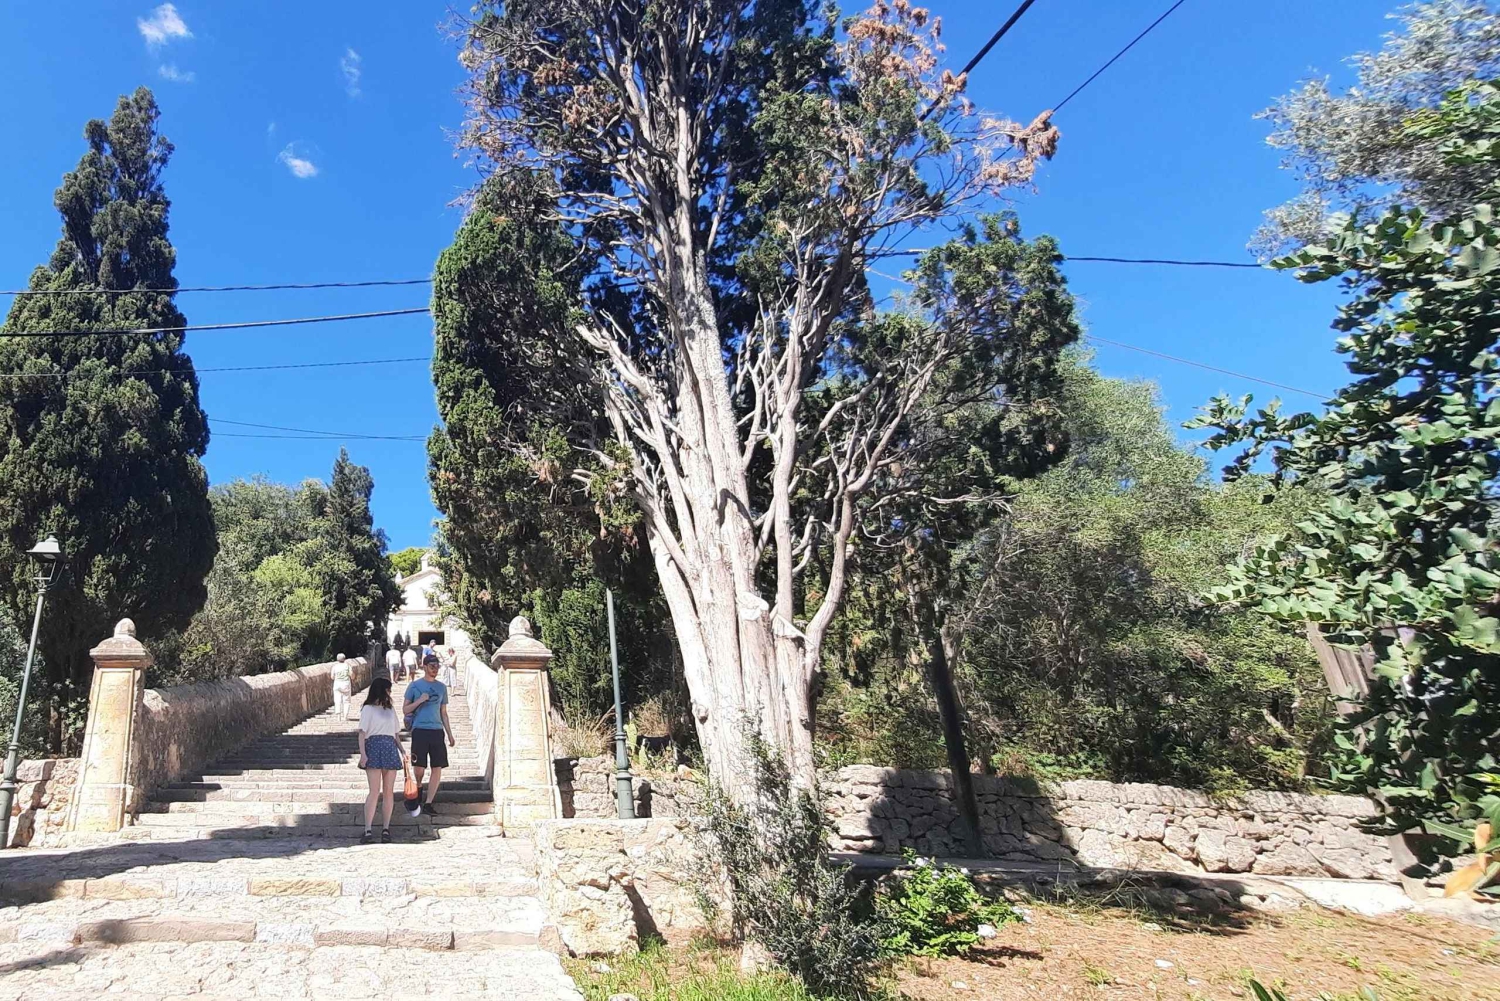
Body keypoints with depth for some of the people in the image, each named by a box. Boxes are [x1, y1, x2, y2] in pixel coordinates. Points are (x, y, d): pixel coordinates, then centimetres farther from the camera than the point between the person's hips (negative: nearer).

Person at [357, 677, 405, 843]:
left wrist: (402, 751, 12)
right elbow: (362, 733, -4)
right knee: (375, 791, -11)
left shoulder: (390, 709, 22)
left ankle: (385, 829, 7)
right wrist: (363, 754, -16)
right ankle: (367, 831, -10)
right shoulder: (368, 709, 4)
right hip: (373, 748, -5)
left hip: (391, 749, 5)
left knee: (388, 791, 3)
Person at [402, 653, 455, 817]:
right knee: (419, 767, -9)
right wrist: (420, 701, -11)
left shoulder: (442, 687, 14)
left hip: (437, 731, 3)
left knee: (437, 768, -1)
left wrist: (450, 734, 13)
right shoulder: (414, 685, 4)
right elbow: (405, 709, 6)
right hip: (420, 730, -3)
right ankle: (418, 787, 24)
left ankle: (428, 803, 8)